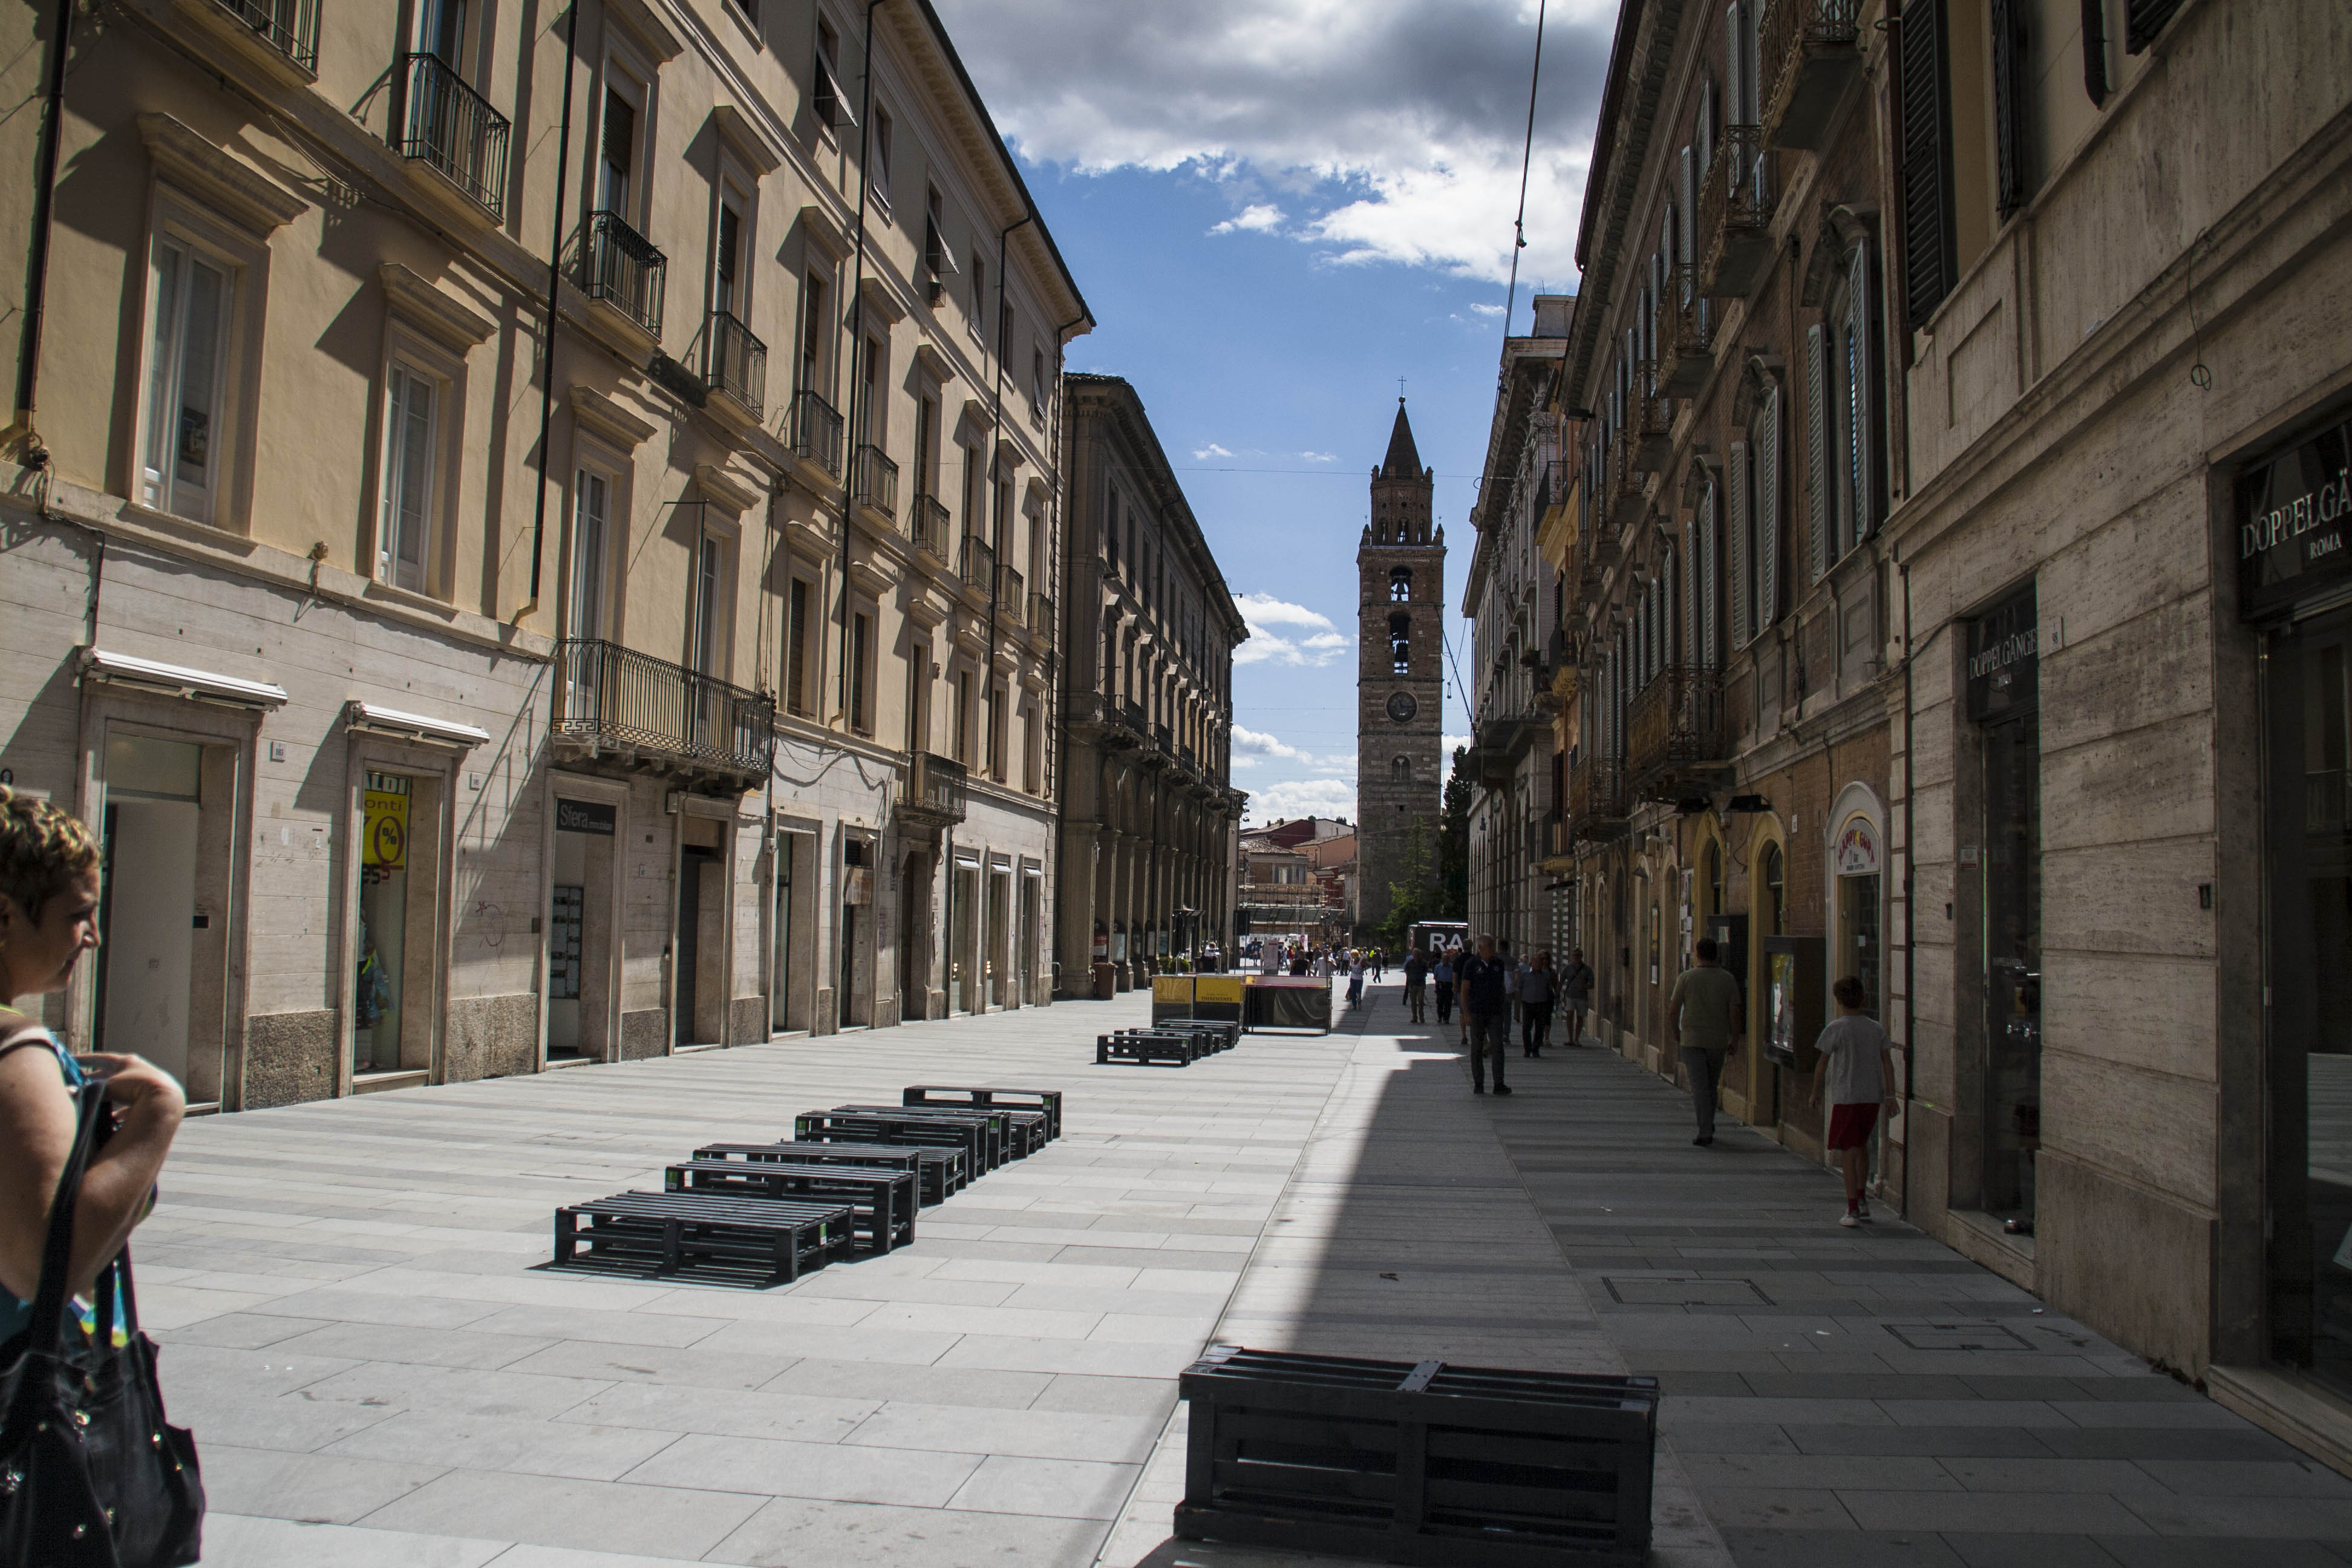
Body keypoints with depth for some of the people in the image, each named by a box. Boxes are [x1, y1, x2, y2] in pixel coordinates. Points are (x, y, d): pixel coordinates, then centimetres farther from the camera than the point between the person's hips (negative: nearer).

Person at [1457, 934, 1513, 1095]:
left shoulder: (1499, 963, 8)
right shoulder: (1471, 964, -3)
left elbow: (1502, 987, 16)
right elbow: (1464, 990, -4)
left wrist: (1503, 1010, 13)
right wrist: (1466, 1013, -11)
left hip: (1495, 1013, 3)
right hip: (1476, 1014, -3)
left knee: (1498, 1048, -5)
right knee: (1477, 1049, 4)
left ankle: (1499, 1084, -4)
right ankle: (1478, 1084, 11)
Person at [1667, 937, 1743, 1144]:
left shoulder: (1687, 977, -5)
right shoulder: (1728, 980, -2)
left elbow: (1673, 1012, -5)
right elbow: (1735, 1014, -5)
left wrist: (1676, 1037, 9)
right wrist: (1733, 1040, 7)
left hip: (1691, 1040, -2)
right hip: (1718, 1041, 2)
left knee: (1699, 1086, -4)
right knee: (1711, 1086, 18)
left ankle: (1705, 1133, -15)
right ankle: (1708, 1128, 28)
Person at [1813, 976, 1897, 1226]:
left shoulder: (1836, 1029, -8)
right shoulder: (1876, 1029, 6)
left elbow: (1822, 1064, -5)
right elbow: (1887, 1062, 2)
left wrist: (1816, 1092, 8)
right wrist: (1891, 1095, 2)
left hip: (1845, 1097, -5)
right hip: (1872, 1096, 5)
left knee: (1848, 1151, -2)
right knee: (1861, 1146, 21)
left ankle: (1852, 1210, -4)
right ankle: (1861, 1200, 30)